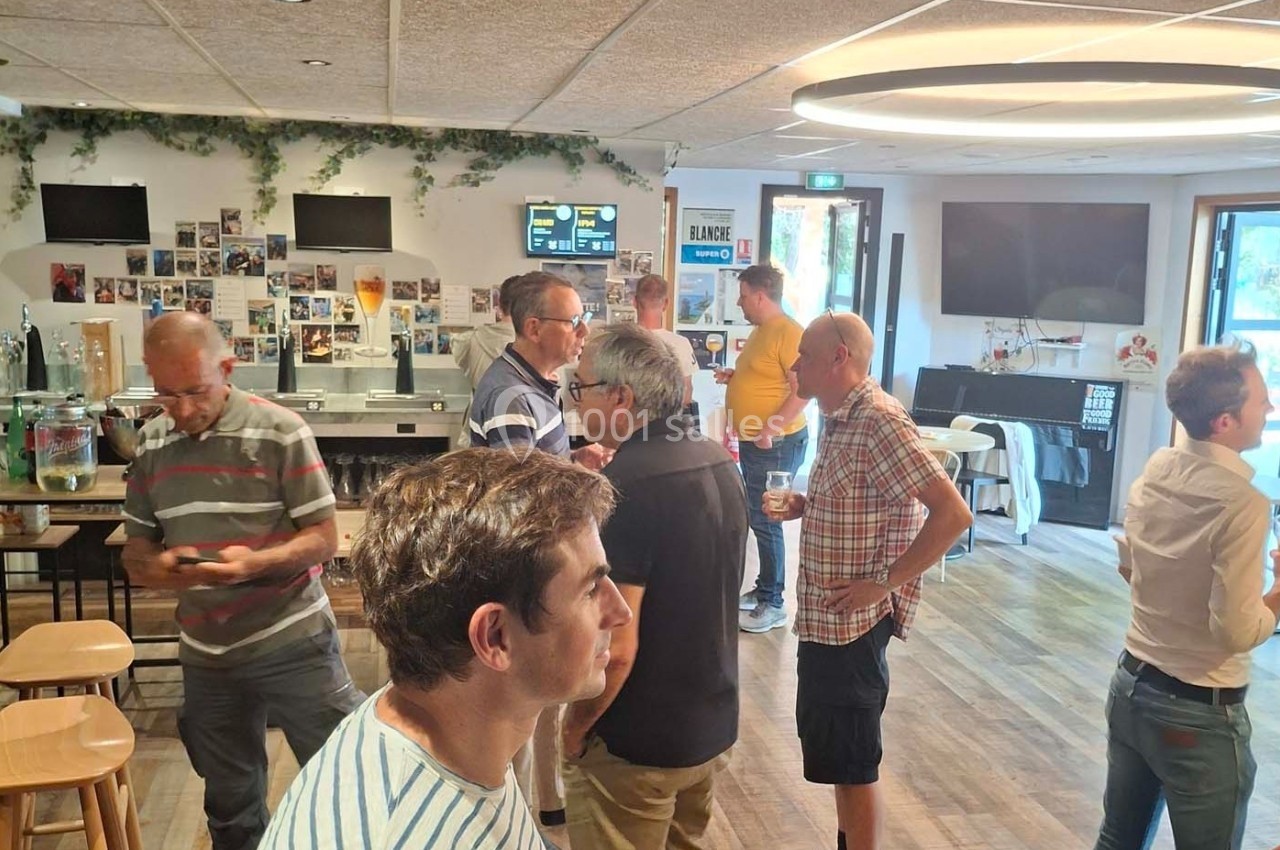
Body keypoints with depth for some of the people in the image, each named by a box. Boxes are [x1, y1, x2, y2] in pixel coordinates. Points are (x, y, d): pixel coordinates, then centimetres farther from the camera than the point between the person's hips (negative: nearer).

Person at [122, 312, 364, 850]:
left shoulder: (280, 433, -11)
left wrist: (255, 563, -26)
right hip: (206, 656, 5)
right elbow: (136, 549, 9)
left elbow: (323, 539, -9)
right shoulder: (152, 445, 4)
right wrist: (157, 568, -14)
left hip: (293, 642, -4)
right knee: (230, 804, 19)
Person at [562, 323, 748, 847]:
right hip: (712, 724, 8)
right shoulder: (719, 465, 0)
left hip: (634, 744, -7)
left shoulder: (622, 488, -26)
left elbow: (614, 649, -28)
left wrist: (576, 727, -12)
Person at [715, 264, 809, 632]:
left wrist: (771, 427, -27)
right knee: (757, 518, 16)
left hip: (776, 443, -10)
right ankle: (764, 589, 28)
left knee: (764, 520, -6)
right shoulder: (760, 330, 14)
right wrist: (734, 377, 10)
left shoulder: (788, 332, -17)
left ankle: (772, 605, 2)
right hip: (753, 442, 10)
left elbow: (803, 389, -23)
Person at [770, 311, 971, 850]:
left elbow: (953, 513, -26)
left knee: (852, 763, 5)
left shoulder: (880, 422, -21)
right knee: (830, 748, 21)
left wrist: (884, 582, -23)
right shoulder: (837, 417, 8)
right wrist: (805, 506, 4)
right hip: (822, 616, 10)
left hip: (851, 622, -9)